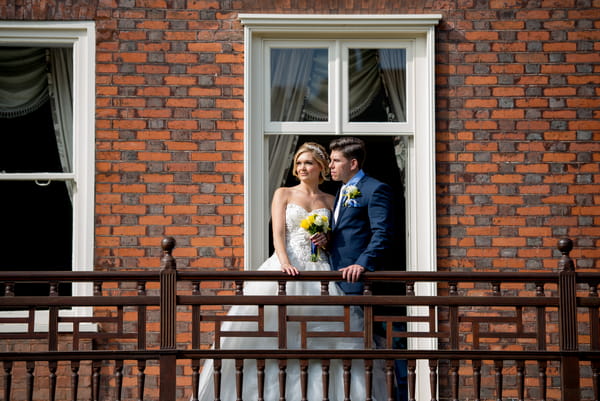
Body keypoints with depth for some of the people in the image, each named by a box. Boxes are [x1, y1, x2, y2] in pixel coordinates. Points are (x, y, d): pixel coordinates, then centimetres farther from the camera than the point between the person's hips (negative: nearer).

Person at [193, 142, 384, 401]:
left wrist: (327, 240, -5)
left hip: (319, 271, 2)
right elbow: (278, 234, -1)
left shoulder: (330, 201, 15)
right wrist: (285, 263, -18)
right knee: (277, 331, -10)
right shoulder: (283, 194, 10)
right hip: (286, 268, -1)